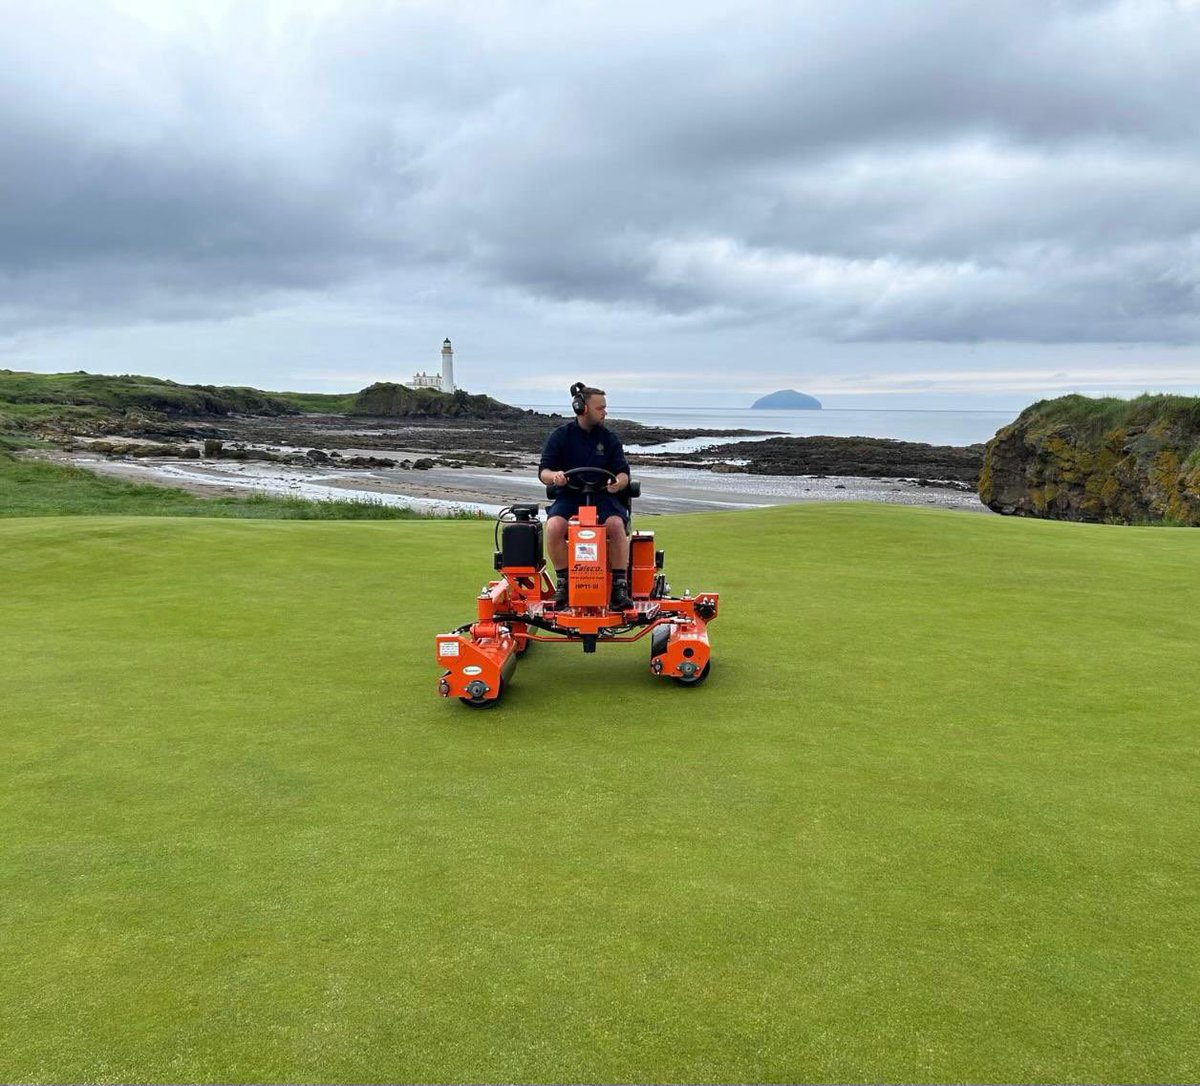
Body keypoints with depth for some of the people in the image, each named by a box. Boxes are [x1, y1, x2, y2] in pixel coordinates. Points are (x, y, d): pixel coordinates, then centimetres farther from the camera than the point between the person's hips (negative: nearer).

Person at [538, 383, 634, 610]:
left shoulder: (609, 438, 9)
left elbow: (623, 472, 4)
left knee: (617, 524, -32)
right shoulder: (560, 436, 5)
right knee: (554, 526, -32)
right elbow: (543, 471, 2)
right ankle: (562, 582, -16)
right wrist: (553, 476, -23)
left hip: (602, 496, 1)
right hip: (569, 496, 0)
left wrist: (618, 482, -21)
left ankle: (620, 585, -24)